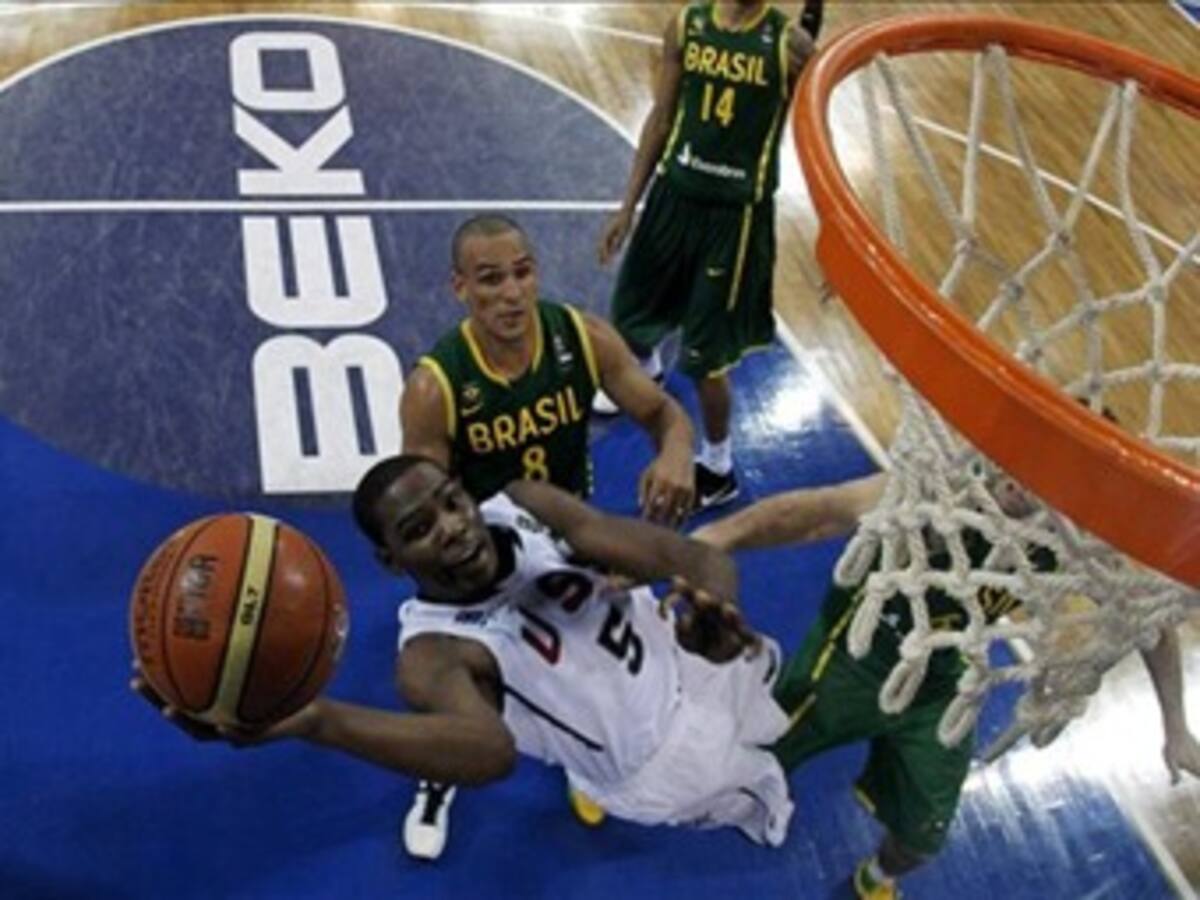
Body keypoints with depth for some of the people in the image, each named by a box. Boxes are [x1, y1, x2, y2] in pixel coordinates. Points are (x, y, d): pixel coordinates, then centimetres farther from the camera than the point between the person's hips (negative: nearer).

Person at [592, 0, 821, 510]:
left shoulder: (788, 41, -11)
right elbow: (661, 120, 6)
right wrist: (628, 205, 6)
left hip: (737, 211, -4)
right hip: (676, 193, 4)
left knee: (706, 352, 2)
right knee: (630, 311, 20)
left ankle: (717, 469, 25)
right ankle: (645, 373, 58)